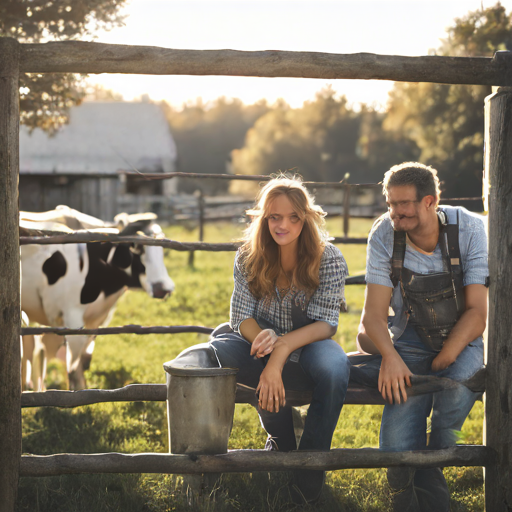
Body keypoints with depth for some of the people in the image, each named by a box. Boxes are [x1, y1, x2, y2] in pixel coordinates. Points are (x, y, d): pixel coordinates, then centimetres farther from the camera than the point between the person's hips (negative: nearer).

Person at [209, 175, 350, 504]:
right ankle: (282, 440, -14)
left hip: (308, 344, -2)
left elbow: (325, 324, -18)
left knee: (334, 370, -37)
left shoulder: (330, 259, -12)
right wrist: (265, 340, -35)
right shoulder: (249, 258, -6)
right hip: (265, 346, 2)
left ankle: (309, 470, -16)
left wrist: (281, 345, -36)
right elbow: (241, 317, -11)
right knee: (220, 346, -30)